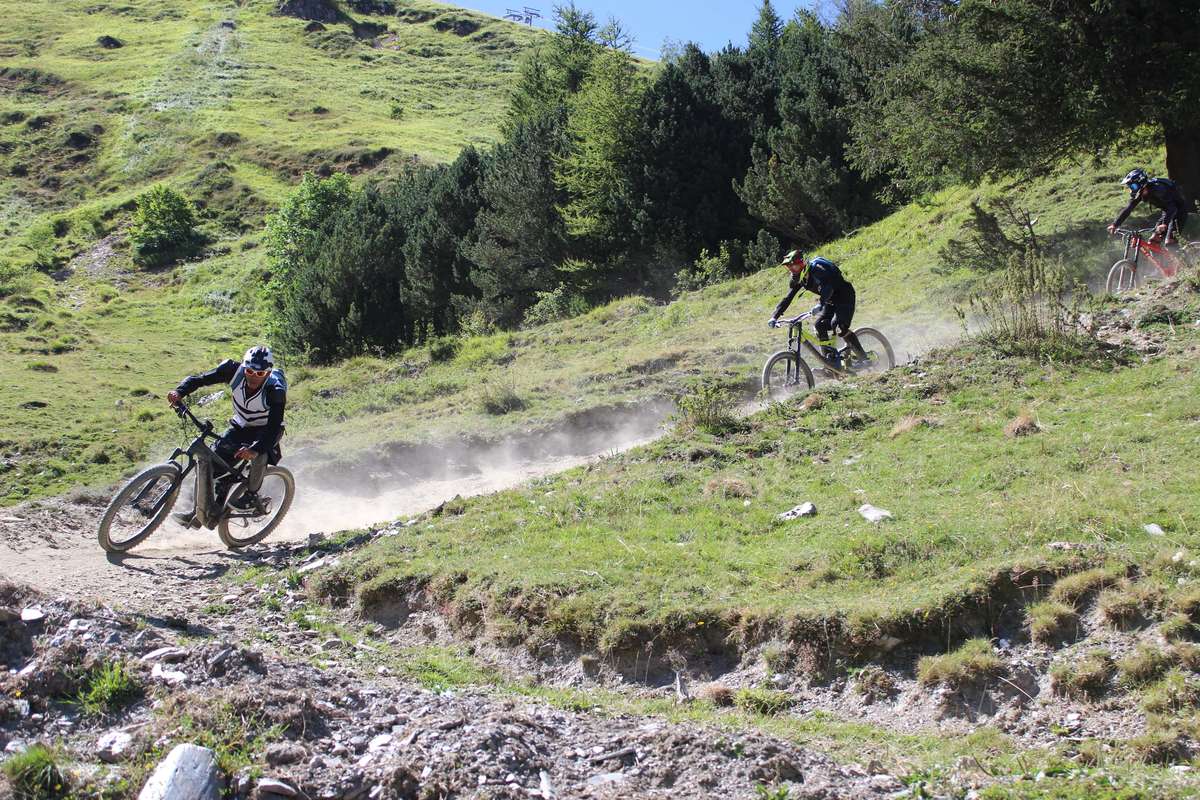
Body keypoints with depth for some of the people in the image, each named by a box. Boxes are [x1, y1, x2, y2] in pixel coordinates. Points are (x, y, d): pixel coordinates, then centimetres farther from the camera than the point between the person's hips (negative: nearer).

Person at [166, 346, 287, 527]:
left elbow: (275, 428, -39)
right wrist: (179, 391, -39)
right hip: (241, 426, 4)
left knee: (259, 454, -35)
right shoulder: (234, 371, -23)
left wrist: (255, 449, -55)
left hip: (264, 431, -4)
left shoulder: (275, 390, -33)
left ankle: (252, 494, -8)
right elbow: (198, 379, -19)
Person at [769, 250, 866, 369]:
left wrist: (821, 306, -60)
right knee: (819, 324, -13)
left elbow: (827, 287, -45)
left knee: (839, 327, -24)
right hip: (830, 301, 8)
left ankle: (864, 358, -10)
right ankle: (831, 360, -6)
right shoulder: (797, 279, -4)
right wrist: (774, 317, -13)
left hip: (844, 296, -8)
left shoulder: (817, 270, -29)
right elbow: (787, 298, -3)